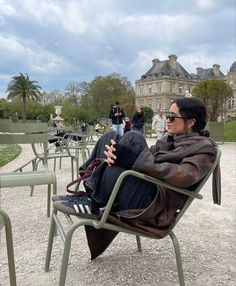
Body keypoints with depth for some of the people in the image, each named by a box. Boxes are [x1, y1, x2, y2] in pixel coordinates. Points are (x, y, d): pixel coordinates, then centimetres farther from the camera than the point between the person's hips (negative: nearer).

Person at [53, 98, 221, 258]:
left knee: (133, 139, -24)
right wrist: (115, 152, -14)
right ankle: (89, 195, -13)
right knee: (112, 136, 1)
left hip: (157, 206, -8)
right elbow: (149, 158, 8)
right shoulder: (170, 139, 23)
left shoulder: (204, 148, -1)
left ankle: (95, 204, -21)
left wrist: (133, 157, -27)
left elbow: (183, 176, -20)